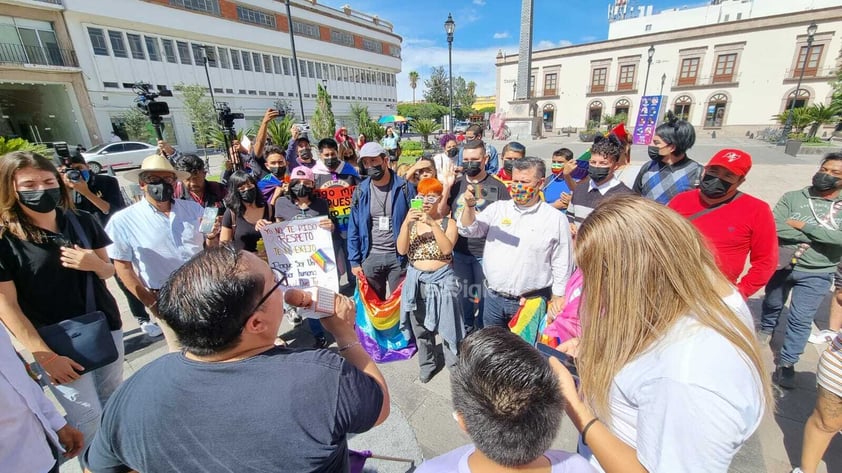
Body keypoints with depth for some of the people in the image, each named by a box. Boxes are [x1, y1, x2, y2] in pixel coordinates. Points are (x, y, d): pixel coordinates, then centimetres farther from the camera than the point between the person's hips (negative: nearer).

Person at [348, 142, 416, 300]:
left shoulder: (405, 188, -6)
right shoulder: (360, 191, 1)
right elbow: (353, 229, 4)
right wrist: (354, 261, 0)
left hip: (399, 256, -2)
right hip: (370, 257, 2)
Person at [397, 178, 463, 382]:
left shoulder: (448, 223, -4)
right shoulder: (411, 221, 2)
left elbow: (447, 249, -21)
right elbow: (401, 250, -9)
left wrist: (432, 223, -28)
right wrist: (406, 222, -20)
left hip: (442, 280, -3)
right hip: (416, 280, 3)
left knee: (447, 325, 8)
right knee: (420, 327, 15)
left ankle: (454, 364, 31)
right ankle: (427, 364, 37)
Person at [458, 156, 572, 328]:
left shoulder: (556, 219, -5)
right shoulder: (497, 208, 2)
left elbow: (561, 266, -2)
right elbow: (469, 230, -5)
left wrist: (556, 300, -2)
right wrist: (470, 205, -22)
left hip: (531, 303, -2)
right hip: (493, 298, 3)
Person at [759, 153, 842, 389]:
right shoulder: (792, 197, -6)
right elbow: (774, 227, -19)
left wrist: (804, 226, -20)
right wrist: (821, 234, -19)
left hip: (816, 275, 0)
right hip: (782, 265, 1)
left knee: (801, 320, 1)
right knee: (772, 304, 22)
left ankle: (786, 363, 13)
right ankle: (766, 329, 49)